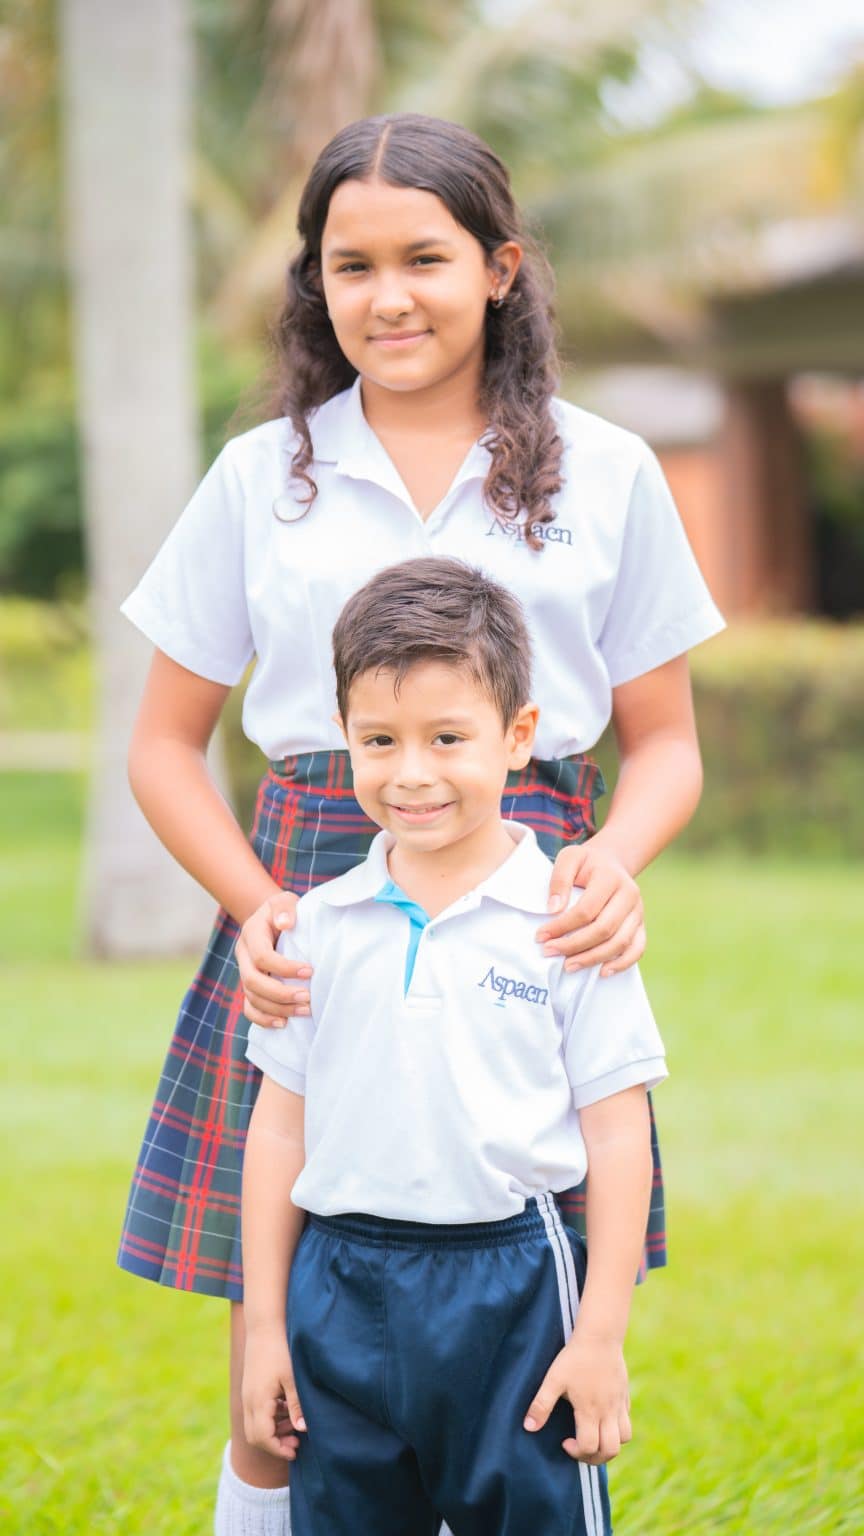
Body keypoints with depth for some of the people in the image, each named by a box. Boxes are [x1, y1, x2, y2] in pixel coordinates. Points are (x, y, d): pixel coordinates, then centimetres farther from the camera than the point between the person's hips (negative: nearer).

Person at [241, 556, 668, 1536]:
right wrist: (266, 1325, 8)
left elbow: (616, 1136, -3)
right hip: (344, 1293, 3)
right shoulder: (321, 927, 5)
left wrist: (600, 1336, -5)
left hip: (513, 1286, -3)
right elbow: (280, 1129, 10)